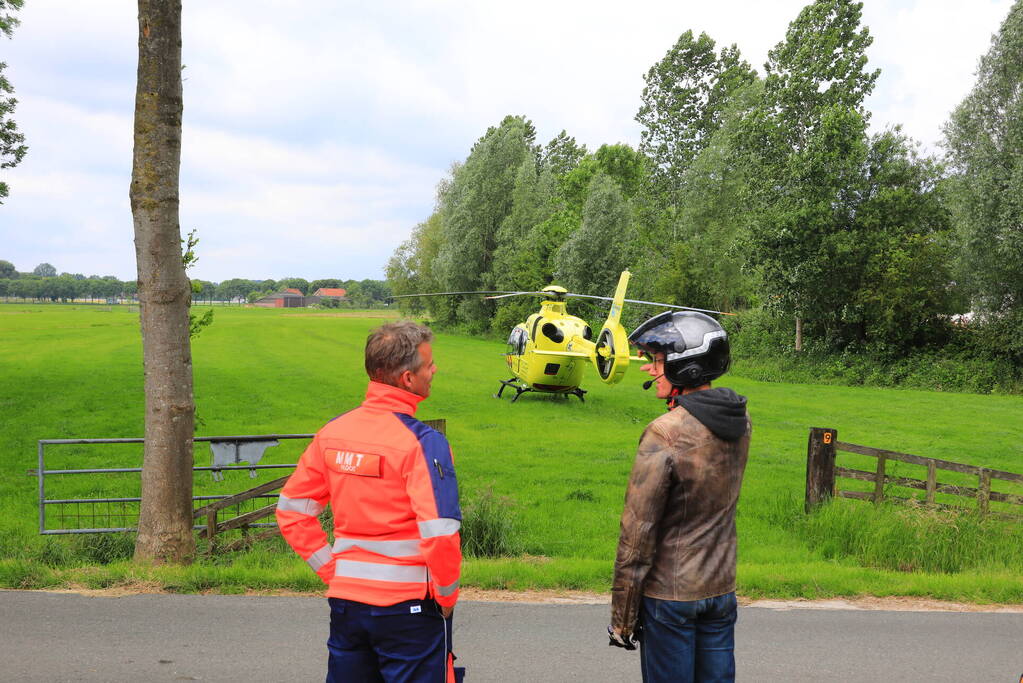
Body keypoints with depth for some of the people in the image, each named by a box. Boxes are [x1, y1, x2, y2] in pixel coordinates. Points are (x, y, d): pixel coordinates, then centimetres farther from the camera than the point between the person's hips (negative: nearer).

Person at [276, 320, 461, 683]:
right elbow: (441, 533, -21)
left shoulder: (333, 432, 2)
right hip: (408, 605, -5)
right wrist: (446, 598, -6)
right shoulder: (423, 441, -16)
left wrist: (333, 570, 10)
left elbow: (291, 511, 8)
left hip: (345, 599, 6)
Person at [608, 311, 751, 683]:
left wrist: (622, 617, -10)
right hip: (721, 590, 6)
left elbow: (637, 535, -18)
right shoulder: (740, 421, -2)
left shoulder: (664, 435, -21)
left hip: (670, 596, -6)